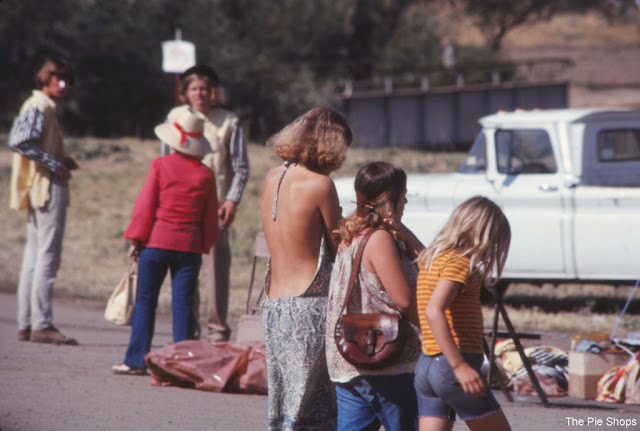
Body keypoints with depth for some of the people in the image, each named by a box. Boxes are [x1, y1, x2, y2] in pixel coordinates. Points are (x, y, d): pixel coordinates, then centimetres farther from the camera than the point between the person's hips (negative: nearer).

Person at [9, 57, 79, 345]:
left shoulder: (42, 106, 18)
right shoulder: (39, 107, -12)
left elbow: (22, 143, 19)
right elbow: (19, 142, -24)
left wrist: (62, 161, 8)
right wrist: (56, 165, -20)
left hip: (39, 190, 10)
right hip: (48, 188, -10)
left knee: (34, 257, 10)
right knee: (47, 257, -10)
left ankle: (26, 325, 12)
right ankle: (42, 324, -11)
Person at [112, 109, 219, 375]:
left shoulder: (160, 166, -4)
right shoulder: (205, 174, 2)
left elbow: (145, 205, -4)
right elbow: (210, 218, 5)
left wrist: (136, 239, 2)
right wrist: (204, 244, 17)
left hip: (157, 242, -2)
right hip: (190, 245, 2)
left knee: (145, 301, 4)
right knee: (183, 304, 4)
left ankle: (137, 360, 3)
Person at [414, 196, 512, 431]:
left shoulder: (430, 259, 15)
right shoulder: (458, 262, -11)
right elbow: (434, 311, -25)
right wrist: (460, 366, -28)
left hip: (426, 365, 9)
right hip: (449, 367, -9)